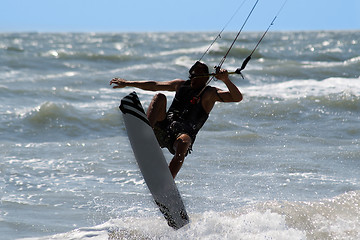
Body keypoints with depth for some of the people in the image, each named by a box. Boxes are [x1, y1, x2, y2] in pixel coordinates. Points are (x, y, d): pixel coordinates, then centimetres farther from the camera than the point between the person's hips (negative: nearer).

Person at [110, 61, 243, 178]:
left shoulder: (210, 93, 9)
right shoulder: (181, 85, 25)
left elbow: (237, 97, -5)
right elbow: (154, 85, 30)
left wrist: (226, 80, -21)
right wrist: (127, 83, 28)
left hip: (184, 133, -4)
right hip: (163, 128, 4)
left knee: (183, 143, -39)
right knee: (160, 97, -15)